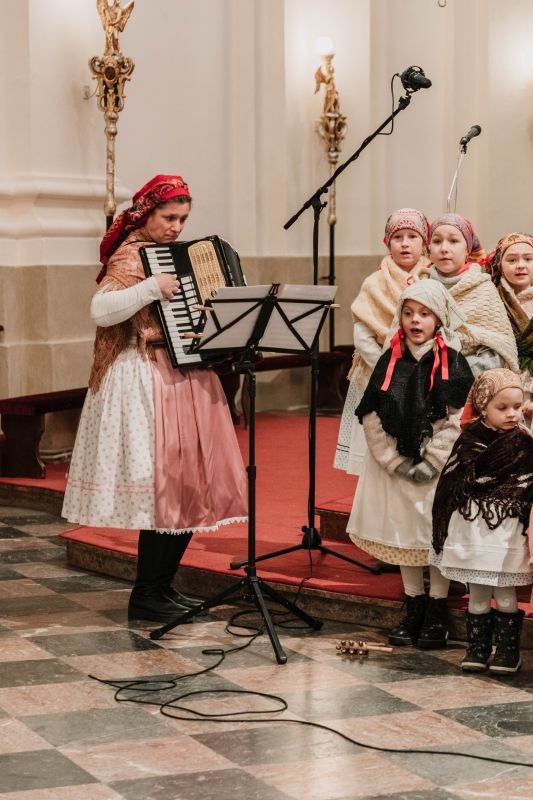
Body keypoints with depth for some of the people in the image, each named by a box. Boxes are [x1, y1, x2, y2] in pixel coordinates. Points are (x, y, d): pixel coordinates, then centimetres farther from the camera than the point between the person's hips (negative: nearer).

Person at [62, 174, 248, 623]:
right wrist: (151, 288, -28)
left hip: (187, 378, 9)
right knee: (164, 484, -10)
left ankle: (164, 586, 18)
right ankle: (145, 597, 0)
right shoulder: (130, 257, -8)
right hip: (147, 380, -9)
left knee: (192, 486, 7)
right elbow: (101, 311, -22)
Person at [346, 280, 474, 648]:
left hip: (439, 469, -4)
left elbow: (458, 421, -11)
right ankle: (414, 608, 23)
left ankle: (436, 614, 12)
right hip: (395, 469, 4)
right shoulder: (391, 361, 3)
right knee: (402, 533, 11)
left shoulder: (453, 363, -6)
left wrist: (429, 463, -15)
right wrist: (396, 462, -8)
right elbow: (372, 418, 0)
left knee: (437, 534, 0)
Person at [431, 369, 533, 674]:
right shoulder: (468, 441, -1)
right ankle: (478, 648, 19)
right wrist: (443, 528, 2)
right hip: (470, 530, 2)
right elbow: (449, 485, 3)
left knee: (505, 593, 3)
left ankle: (508, 649, 14)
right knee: (477, 593, 10)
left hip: (507, 532, -2)